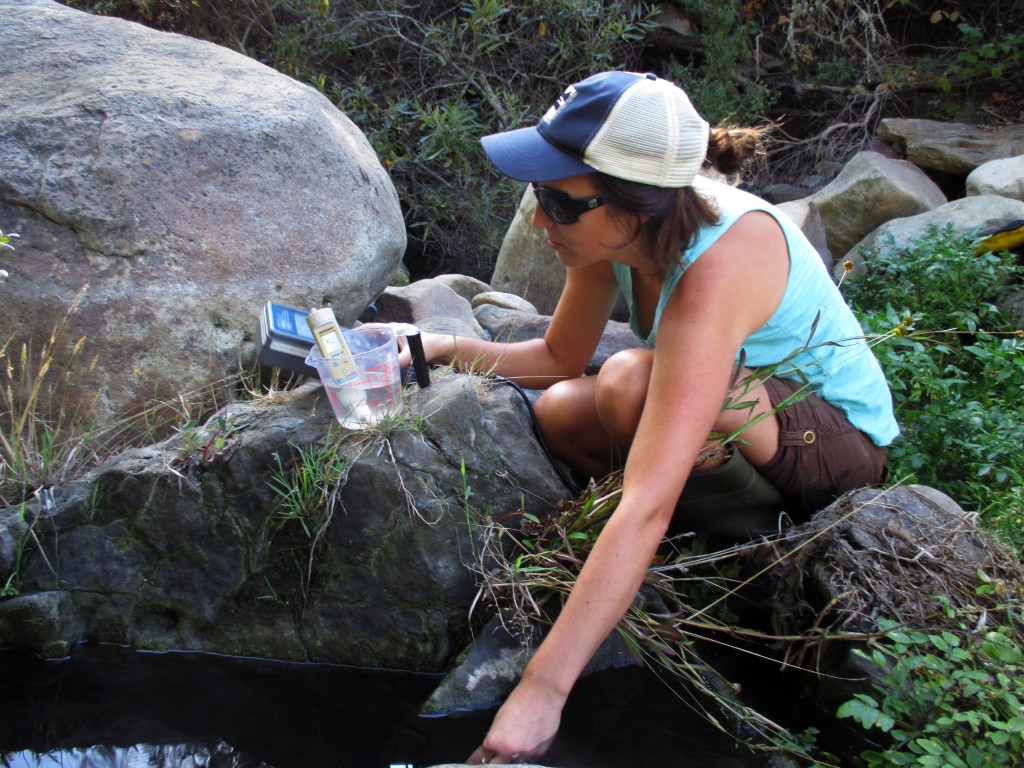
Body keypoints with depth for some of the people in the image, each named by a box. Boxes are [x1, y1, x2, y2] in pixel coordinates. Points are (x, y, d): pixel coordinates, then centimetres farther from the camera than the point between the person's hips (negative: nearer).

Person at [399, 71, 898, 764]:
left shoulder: (716, 267, -37)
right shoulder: (619, 230, -14)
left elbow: (647, 507, -44)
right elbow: (559, 358, 6)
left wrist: (541, 690, -45)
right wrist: (445, 348, -11)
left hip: (843, 440, -7)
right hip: (755, 401, 8)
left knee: (630, 384, -32)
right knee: (560, 413, -11)